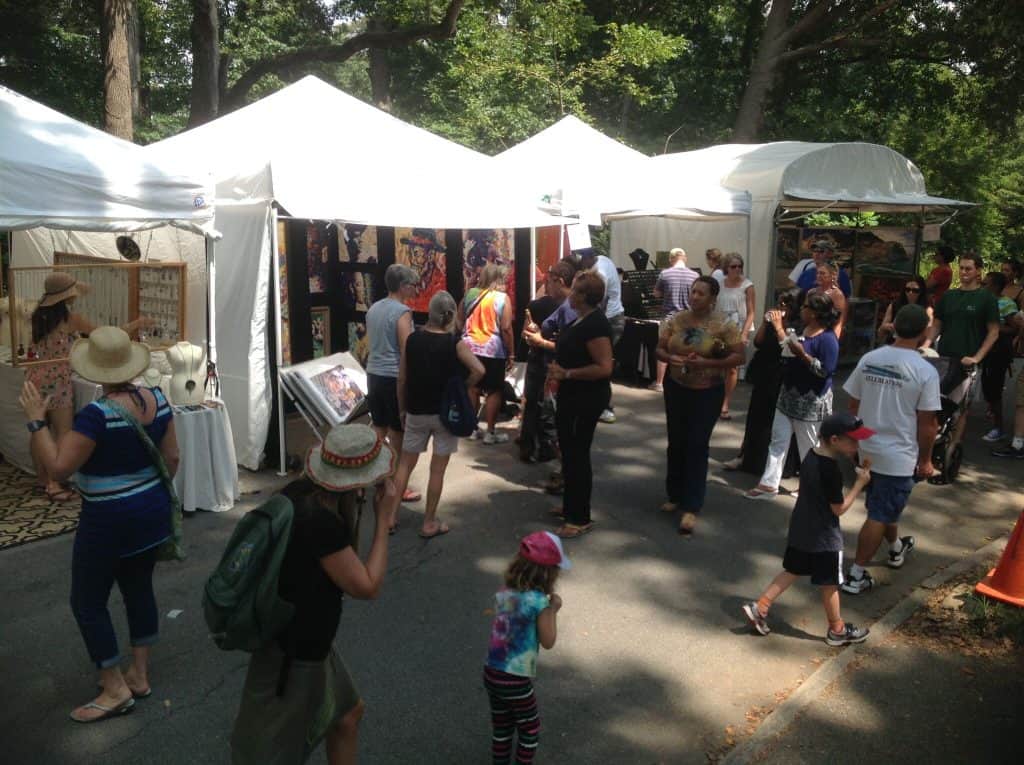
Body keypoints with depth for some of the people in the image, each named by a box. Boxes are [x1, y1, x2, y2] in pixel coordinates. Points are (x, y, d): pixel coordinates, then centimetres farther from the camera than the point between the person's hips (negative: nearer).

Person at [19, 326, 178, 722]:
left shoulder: (97, 414, -25)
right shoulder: (158, 399, -4)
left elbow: (58, 467, -21)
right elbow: (172, 458, 5)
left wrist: (36, 420, -13)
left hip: (109, 521, -7)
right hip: (152, 511, 7)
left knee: (87, 602, 10)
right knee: (139, 589, 19)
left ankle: (116, 690, 17)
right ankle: (139, 675, 31)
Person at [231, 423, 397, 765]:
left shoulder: (301, 492, -7)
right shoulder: (321, 521, -33)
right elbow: (367, 587, -22)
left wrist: (358, 501, -2)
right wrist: (383, 519, -17)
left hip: (301, 638, 9)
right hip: (294, 652, -9)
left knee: (348, 712, 27)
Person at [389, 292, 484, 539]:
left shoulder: (412, 339, -2)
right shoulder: (456, 343, -10)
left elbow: (402, 379, 1)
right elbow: (479, 370, -24)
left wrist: (402, 409, 13)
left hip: (416, 412, 3)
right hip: (446, 412, -2)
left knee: (405, 464, 15)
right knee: (437, 470, 7)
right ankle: (429, 523, 14)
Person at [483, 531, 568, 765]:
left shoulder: (503, 593, -2)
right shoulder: (539, 601, -21)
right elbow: (548, 642, -12)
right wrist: (553, 610, -1)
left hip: (491, 673, 6)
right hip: (516, 681, -6)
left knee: (501, 729, 24)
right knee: (529, 730, 19)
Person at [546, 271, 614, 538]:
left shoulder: (595, 324, -22)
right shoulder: (582, 319, 8)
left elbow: (604, 367, -28)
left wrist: (567, 374, -25)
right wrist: (559, 370, 9)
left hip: (587, 398, -10)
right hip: (574, 395, 10)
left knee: (577, 455, -1)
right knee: (569, 451, 19)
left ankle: (581, 519, 10)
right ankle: (571, 506, 34)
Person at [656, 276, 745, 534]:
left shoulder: (723, 324, -11)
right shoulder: (676, 319, 1)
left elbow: (739, 357, -13)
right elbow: (660, 349, 5)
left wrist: (706, 363, -23)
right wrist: (670, 358, -18)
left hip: (707, 393, -4)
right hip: (675, 388, 4)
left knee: (697, 447, -4)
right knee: (676, 444, 13)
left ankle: (691, 508, 1)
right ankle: (675, 496, 29)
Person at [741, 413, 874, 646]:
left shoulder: (811, 455, 0)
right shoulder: (831, 470, -26)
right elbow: (839, 508, -18)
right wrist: (860, 483, -12)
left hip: (800, 529, 8)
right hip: (824, 537, -8)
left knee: (792, 571, 20)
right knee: (829, 584, 10)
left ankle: (759, 607, 16)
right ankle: (837, 630, 27)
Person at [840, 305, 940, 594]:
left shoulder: (869, 359, -3)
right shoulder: (926, 371, -17)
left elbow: (853, 404, 5)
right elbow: (927, 423, -13)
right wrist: (925, 459, 0)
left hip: (868, 449, 6)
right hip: (899, 456, -6)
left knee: (884, 506, 26)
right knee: (879, 516, 2)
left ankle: (897, 549, 49)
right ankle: (856, 575, 6)